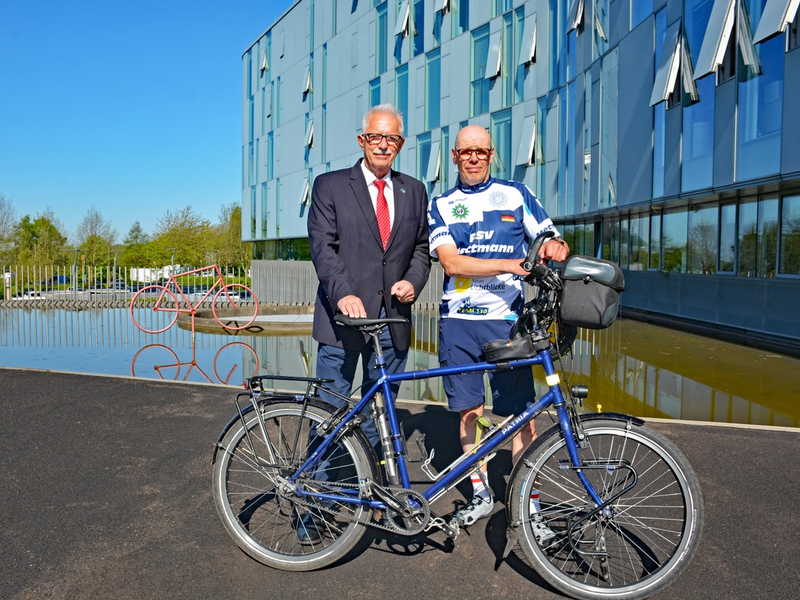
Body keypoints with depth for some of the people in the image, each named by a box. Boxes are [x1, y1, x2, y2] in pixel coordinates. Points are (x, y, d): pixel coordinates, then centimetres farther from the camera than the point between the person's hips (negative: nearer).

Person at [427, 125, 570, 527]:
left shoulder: (516, 194, 10)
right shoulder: (441, 205, 8)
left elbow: (549, 240, 10)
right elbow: (451, 262, -7)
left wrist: (556, 247, -16)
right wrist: (508, 264, -18)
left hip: (506, 318, -1)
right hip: (458, 320, 1)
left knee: (519, 412, -2)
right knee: (468, 411, 7)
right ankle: (480, 494, 22)